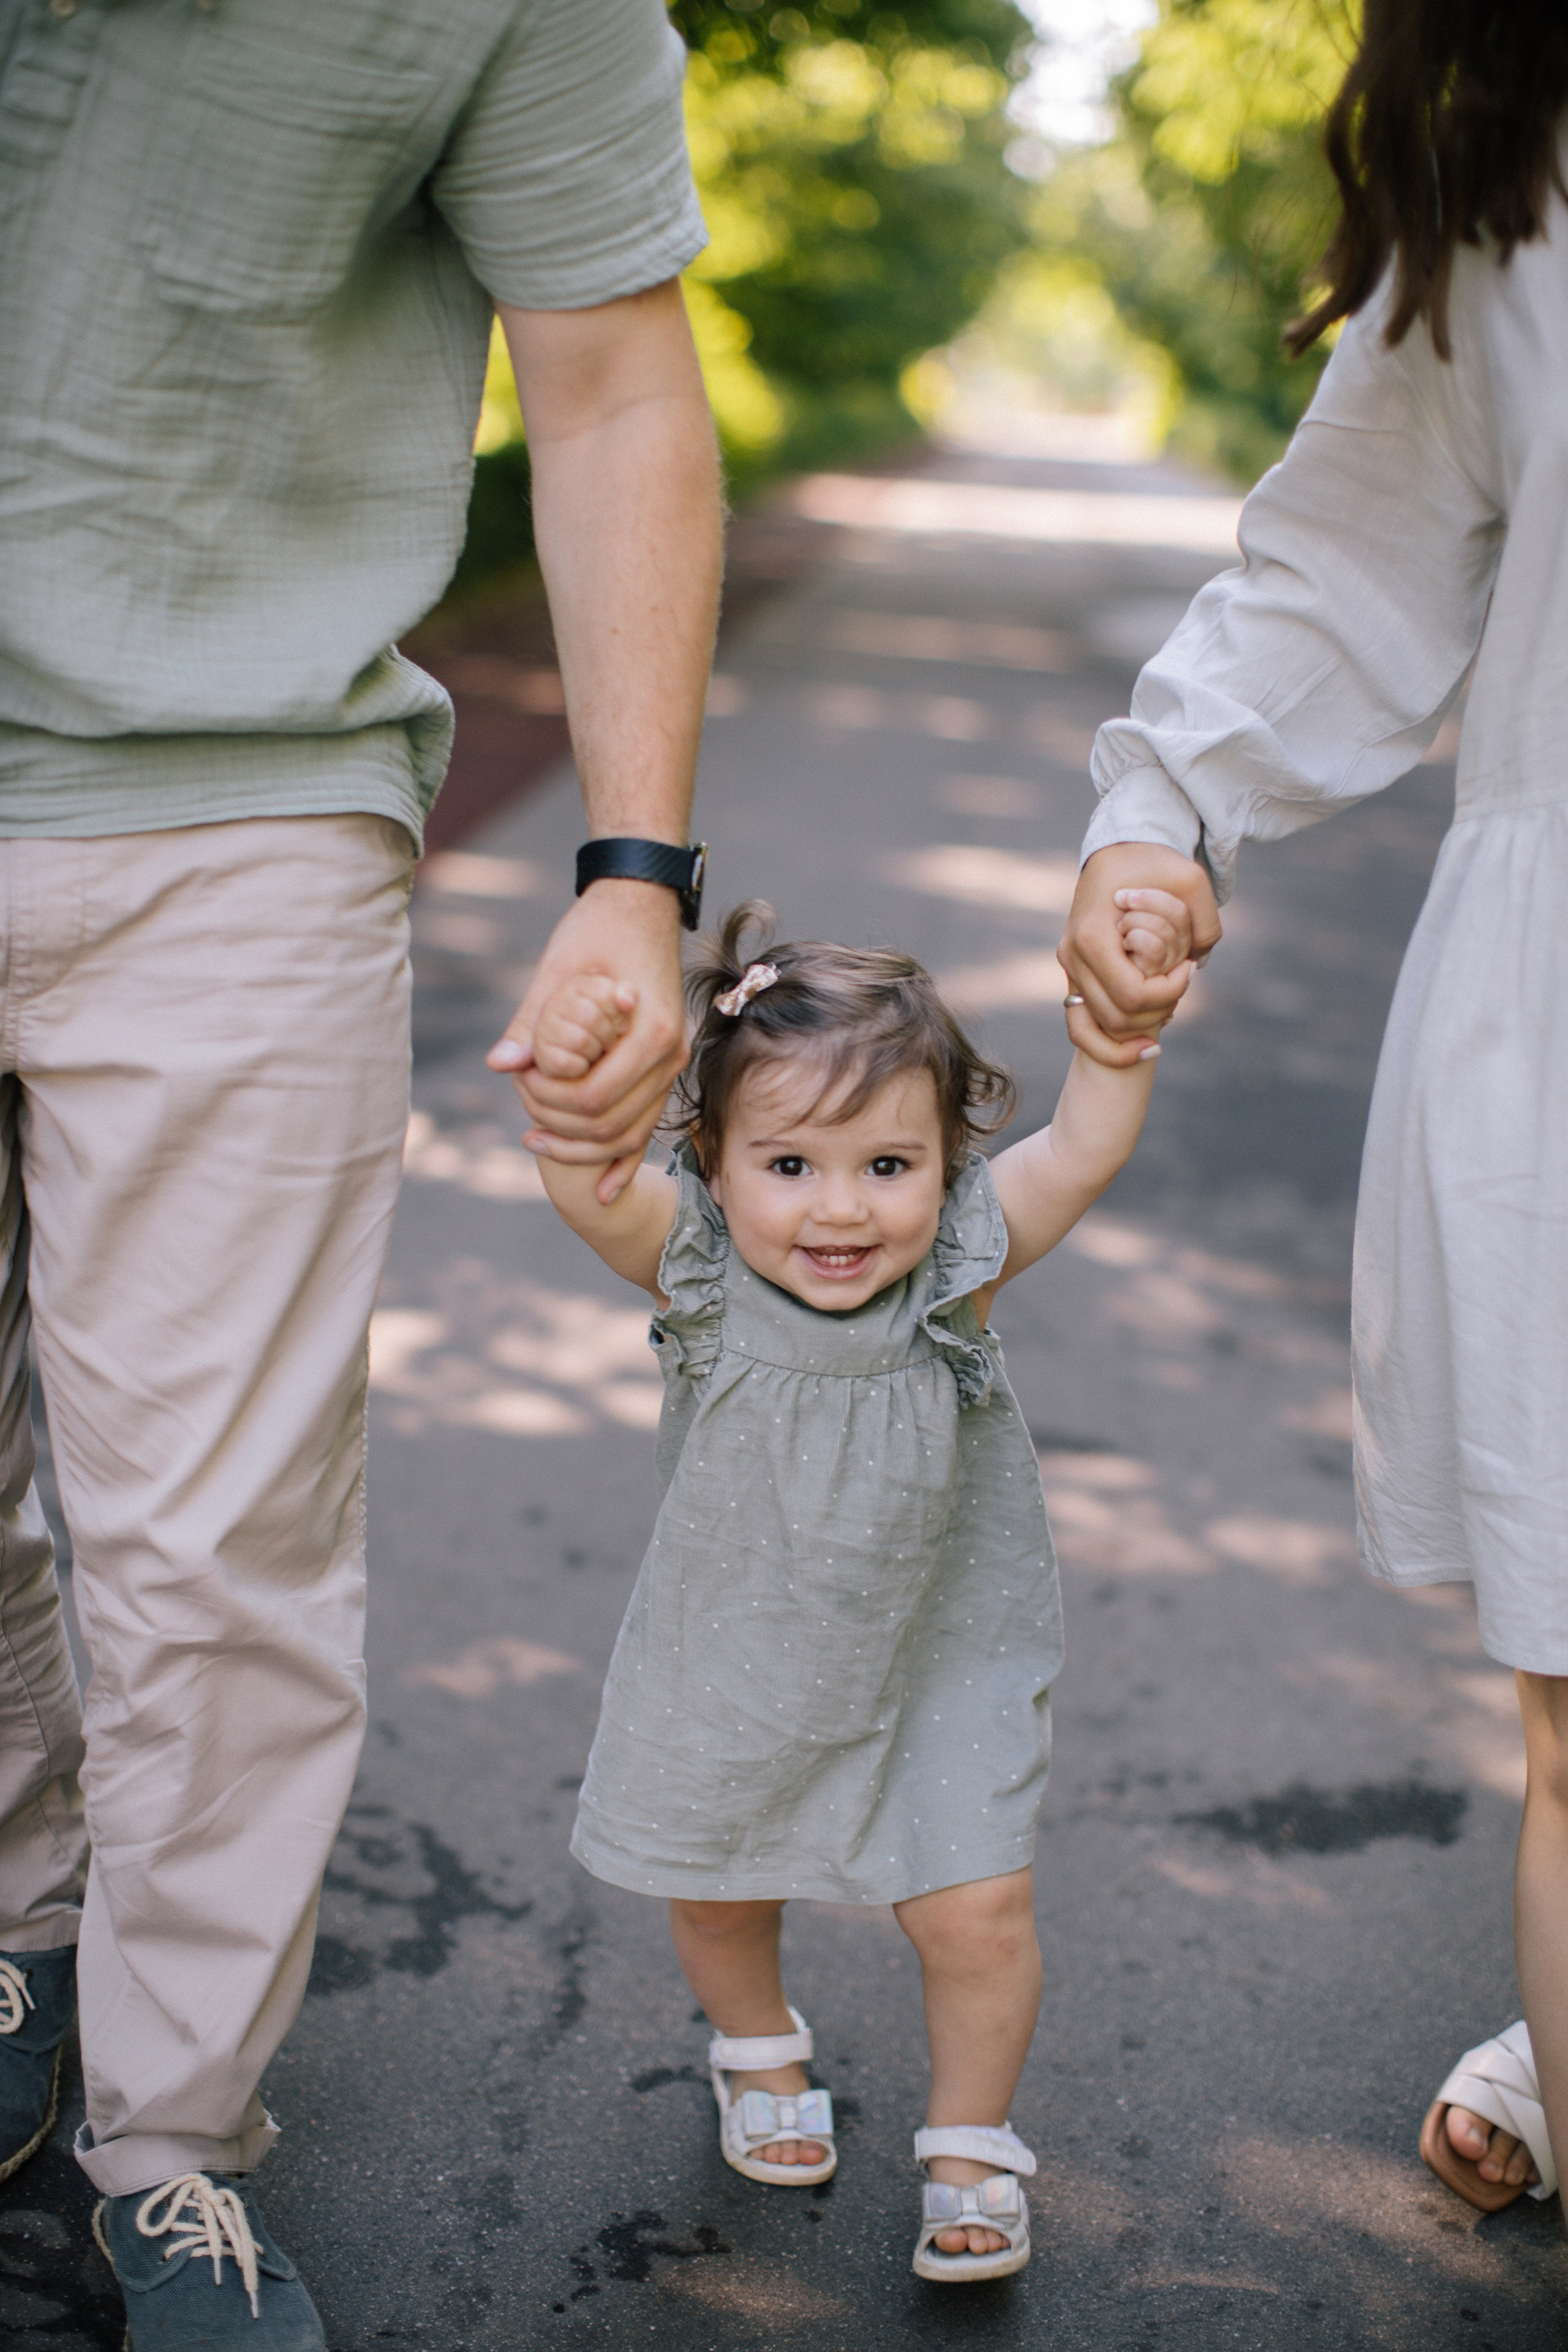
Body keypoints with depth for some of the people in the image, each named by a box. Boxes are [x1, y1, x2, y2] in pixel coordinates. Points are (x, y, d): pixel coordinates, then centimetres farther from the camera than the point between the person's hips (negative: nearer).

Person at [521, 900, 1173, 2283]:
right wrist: (570, 1085, -61)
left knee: (976, 1910, -1)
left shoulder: (962, 1262, -22)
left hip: (939, 1656, -1)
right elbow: (587, 1184, -42)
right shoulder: (693, 1261, -25)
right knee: (715, 1888, 20)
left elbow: (1088, 1147, -31)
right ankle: (760, 2053, 54)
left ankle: (971, 2146, 27)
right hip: (732, 1650, 1)